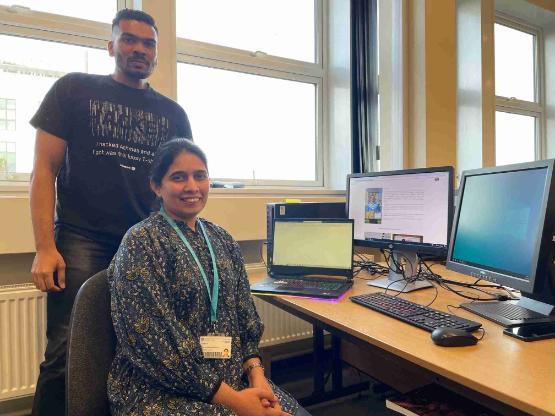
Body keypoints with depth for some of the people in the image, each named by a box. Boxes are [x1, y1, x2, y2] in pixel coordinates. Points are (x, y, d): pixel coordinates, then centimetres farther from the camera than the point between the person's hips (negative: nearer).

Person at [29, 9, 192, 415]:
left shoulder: (173, 113, 12)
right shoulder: (74, 89, 5)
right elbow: (45, 169, 0)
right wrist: (45, 247, -9)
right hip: (82, 240, -2)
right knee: (68, 353, -2)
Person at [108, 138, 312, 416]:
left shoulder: (222, 240, 8)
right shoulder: (141, 243, -10)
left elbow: (245, 316, 8)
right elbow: (153, 339, -17)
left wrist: (256, 373, -7)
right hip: (162, 392, -5)